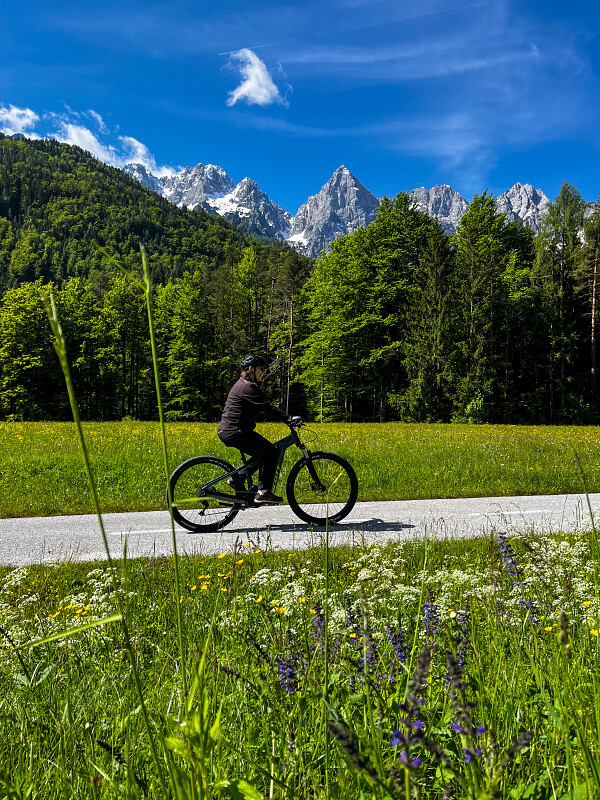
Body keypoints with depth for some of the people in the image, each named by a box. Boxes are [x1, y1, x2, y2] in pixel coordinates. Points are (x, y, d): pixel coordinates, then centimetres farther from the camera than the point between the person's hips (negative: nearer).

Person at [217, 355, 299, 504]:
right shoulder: (248, 387, -13)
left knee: (263, 452, 18)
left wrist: (287, 417, 19)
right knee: (271, 452, -8)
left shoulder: (242, 384, 20)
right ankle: (263, 493, -8)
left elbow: (264, 406, 23)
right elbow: (267, 407, -21)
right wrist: (289, 418, -22)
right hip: (235, 432, -11)